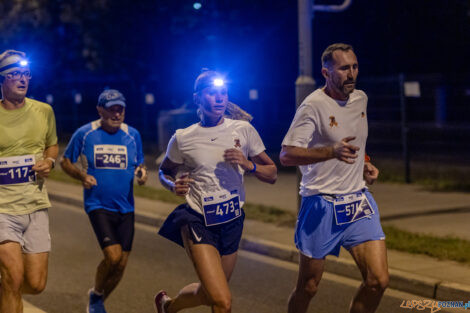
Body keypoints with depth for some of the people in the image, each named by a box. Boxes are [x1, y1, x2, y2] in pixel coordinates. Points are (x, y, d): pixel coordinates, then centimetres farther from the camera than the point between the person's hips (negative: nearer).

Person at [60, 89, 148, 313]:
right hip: (98, 205, -4)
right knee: (113, 256, -19)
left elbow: (139, 165, 15)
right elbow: (65, 161, 7)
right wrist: (81, 175, -12)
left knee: (121, 264, 4)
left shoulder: (132, 135, 4)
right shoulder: (84, 134, -3)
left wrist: (142, 173, -9)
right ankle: (95, 294, 11)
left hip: (125, 208, 4)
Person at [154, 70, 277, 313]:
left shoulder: (243, 130, 0)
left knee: (210, 293, 17)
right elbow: (164, 172, 13)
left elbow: (272, 174, 4)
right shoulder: (182, 139, -3)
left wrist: (248, 165, -16)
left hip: (232, 222, 4)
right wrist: (174, 185, -9)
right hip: (198, 222, -4)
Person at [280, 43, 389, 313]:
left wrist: (364, 164, 10)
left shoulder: (361, 99, 10)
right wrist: (332, 152, -33)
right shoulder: (314, 105, -13)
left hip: (359, 202, 6)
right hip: (322, 206, -5)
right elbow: (286, 155, -21)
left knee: (379, 281, -6)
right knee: (308, 288, 4)